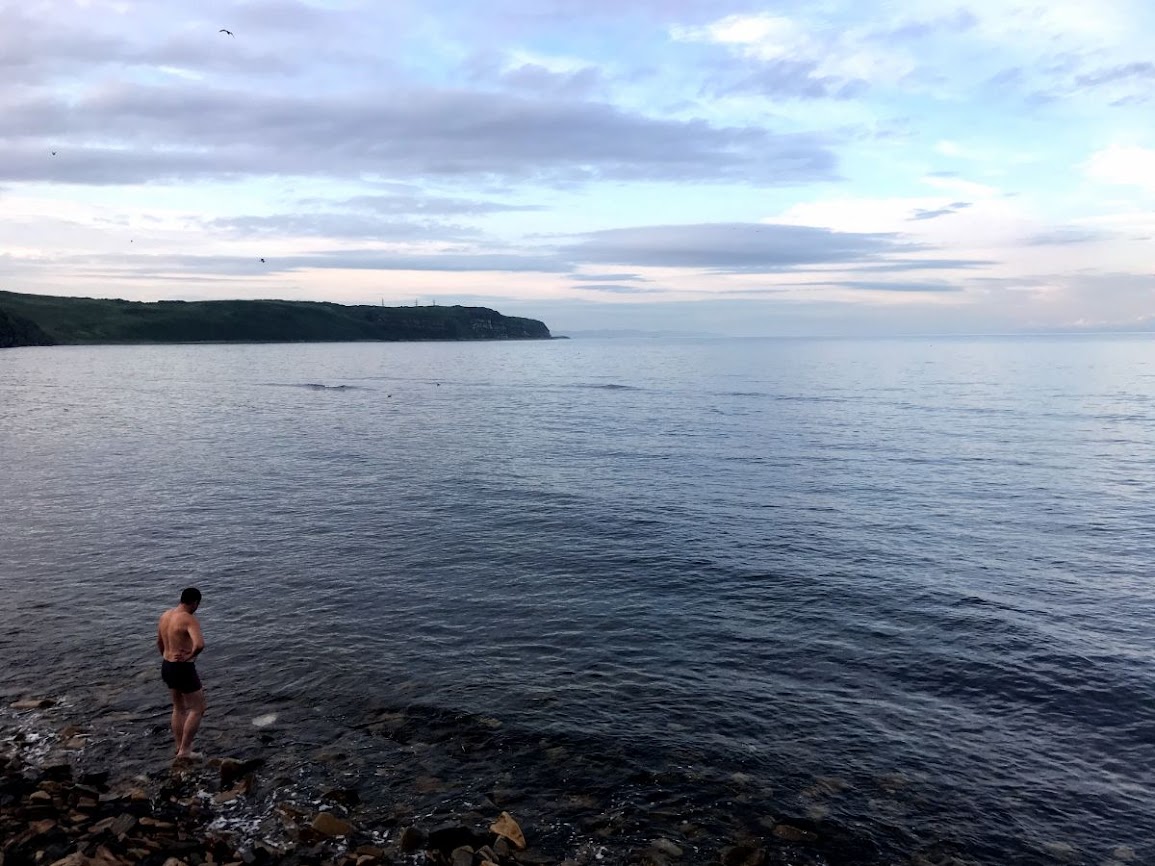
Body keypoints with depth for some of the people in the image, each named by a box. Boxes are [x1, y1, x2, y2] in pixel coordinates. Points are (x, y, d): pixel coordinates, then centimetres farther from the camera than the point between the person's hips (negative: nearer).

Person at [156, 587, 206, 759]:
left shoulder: (165, 615, 7)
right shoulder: (189, 619, -20)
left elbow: (159, 643, 22)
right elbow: (200, 644, -36)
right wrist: (189, 656, -18)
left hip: (166, 667, 9)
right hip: (183, 669, -9)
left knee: (179, 708, 23)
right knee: (197, 709, 4)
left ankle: (179, 747, 32)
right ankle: (184, 751, 5)